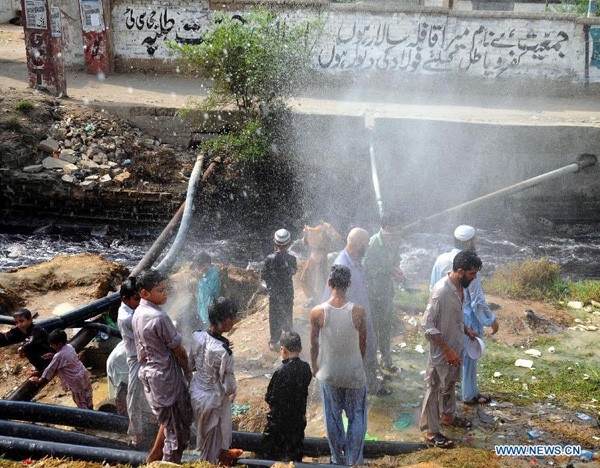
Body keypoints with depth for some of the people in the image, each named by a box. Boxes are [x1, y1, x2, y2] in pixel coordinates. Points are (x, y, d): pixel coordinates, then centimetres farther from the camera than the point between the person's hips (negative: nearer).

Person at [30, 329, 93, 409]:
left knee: (80, 402, 7)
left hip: (77, 381, -8)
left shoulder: (58, 356, -20)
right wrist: (52, 355, 12)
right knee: (87, 398, 21)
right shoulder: (70, 347, 3)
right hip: (85, 375, 8)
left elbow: (50, 370, -11)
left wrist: (40, 380, 3)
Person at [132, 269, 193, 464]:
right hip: (165, 376, -9)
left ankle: (154, 457, 38)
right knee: (176, 426, 7)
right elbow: (178, 349, -16)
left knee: (168, 418, 27)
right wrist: (187, 370, 2)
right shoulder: (159, 317, -25)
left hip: (148, 372, 9)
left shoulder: (138, 313, 2)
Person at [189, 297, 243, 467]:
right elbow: (228, 386, -23)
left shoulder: (197, 336, -17)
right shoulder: (223, 352, -35)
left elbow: (191, 364, 0)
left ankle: (223, 453, 57)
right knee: (212, 435, 22)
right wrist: (233, 392, -2)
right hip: (213, 399, -7)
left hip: (196, 391, 7)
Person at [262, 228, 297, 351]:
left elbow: (264, 275, -10)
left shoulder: (270, 259, -22)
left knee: (274, 316, 14)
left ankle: (274, 342, 22)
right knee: (288, 314, 21)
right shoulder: (291, 258, -18)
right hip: (288, 292, 1)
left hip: (274, 292, -1)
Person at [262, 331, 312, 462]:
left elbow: (271, 398, -18)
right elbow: (304, 392, 5)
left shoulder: (281, 371, -23)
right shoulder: (305, 368, -4)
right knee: (295, 455, 17)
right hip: (299, 418, 6)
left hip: (279, 420, -6)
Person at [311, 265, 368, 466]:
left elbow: (314, 346, -5)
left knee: (333, 418, 19)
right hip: (354, 374, -1)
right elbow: (363, 346, -4)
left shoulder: (317, 312, -17)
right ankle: (354, 460, 24)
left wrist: (315, 367, 14)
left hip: (329, 374, 1)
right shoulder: (358, 312, -17)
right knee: (356, 418, 17)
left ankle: (338, 460, 33)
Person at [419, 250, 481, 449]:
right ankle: (432, 431, 21)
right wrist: (447, 350, -26)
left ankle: (448, 416, 48)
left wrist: (466, 330, 13)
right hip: (441, 351, -9)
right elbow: (427, 324, -28)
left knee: (450, 383, 27)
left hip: (455, 347, 9)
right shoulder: (441, 291, -31)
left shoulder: (459, 286, -3)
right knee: (435, 388, 7)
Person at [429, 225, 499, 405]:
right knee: (468, 357, 13)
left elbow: (433, 288, 3)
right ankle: (470, 395, 29)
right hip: (465, 319, -6)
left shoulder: (441, 260, -8)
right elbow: (477, 299, -20)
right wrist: (492, 320, -8)